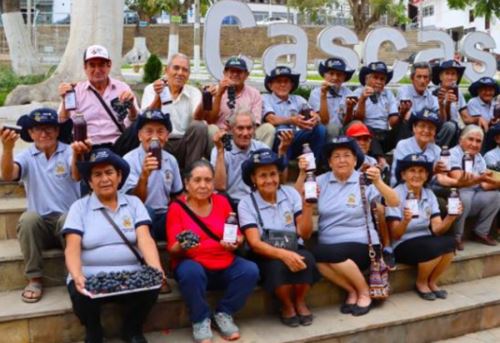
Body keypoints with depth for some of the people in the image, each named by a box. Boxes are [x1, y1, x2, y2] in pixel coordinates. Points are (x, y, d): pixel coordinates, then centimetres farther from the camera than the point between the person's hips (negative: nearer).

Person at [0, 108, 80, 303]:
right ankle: (34, 279, -17)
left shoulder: (69, 152, -1)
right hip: (40, 226, 2)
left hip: (69, 220, -2)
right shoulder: (27, 157, 5)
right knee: (28, 218, -29)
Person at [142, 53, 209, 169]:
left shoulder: (194, 92, 9)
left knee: (199, 127, -25)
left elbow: (197, 118, -10)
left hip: (185, 146, 2)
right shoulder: (151, 89, 4)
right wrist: (158, 96, -31)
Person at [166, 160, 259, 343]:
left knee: (250, 270, -23)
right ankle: (200, 320, -10)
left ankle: (224, 314, 0)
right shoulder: (177, 207, -3)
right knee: (191, 272, -37)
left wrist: (235, 243, -15)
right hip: (192, 264, -3)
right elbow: (173, 249, -6)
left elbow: (238, 236, 8)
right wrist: (182, 246, -29)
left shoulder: (221, 201, 6)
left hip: (225, 265, 4)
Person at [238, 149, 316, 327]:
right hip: (266, 256, -2)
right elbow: (255, 244, -17)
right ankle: (287, 306, -5)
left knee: (306, 259, -31)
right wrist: (282, 254, -34)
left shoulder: (291, 194, 0)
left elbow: (305, 234, -4)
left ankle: (300, 302, -4)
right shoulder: (246, 203, -8)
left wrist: (307, 206, -19)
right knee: (278, 265, -35)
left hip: (293, 249, 2)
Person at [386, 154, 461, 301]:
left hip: (426, 242, 5)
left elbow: (437, 229, -5)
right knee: (435, 247, -31)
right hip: (403, 246, -5)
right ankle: (421, 283, -2)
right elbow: (395, 235, -16)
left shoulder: (429, 194, 4)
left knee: (449, 242, -25)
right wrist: (405, 221, -36)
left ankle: (432, 282, -1)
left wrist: (450, 217, -24)